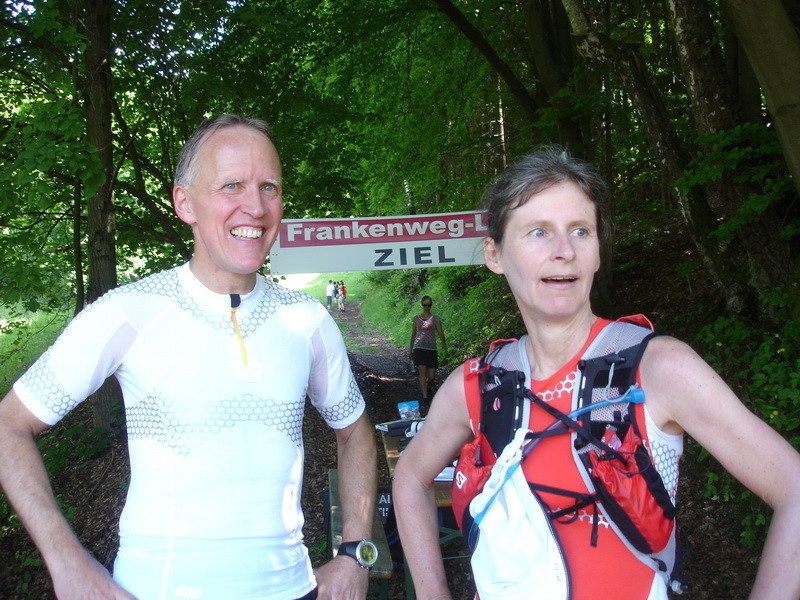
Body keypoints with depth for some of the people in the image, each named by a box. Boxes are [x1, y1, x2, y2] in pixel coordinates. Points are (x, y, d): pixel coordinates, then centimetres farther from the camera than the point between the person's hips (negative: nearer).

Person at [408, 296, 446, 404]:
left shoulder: (435, 318, 6)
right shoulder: (416, 318, 11)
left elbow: (440, 332, -5)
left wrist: (443, 342, -26)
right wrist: (410, 349, 20)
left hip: (431, 348, 0)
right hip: (419, 348, 0)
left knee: (431, 376, -2)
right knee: (422, 371, -16)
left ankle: (427, 385, 35)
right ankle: (425, 397, -14)